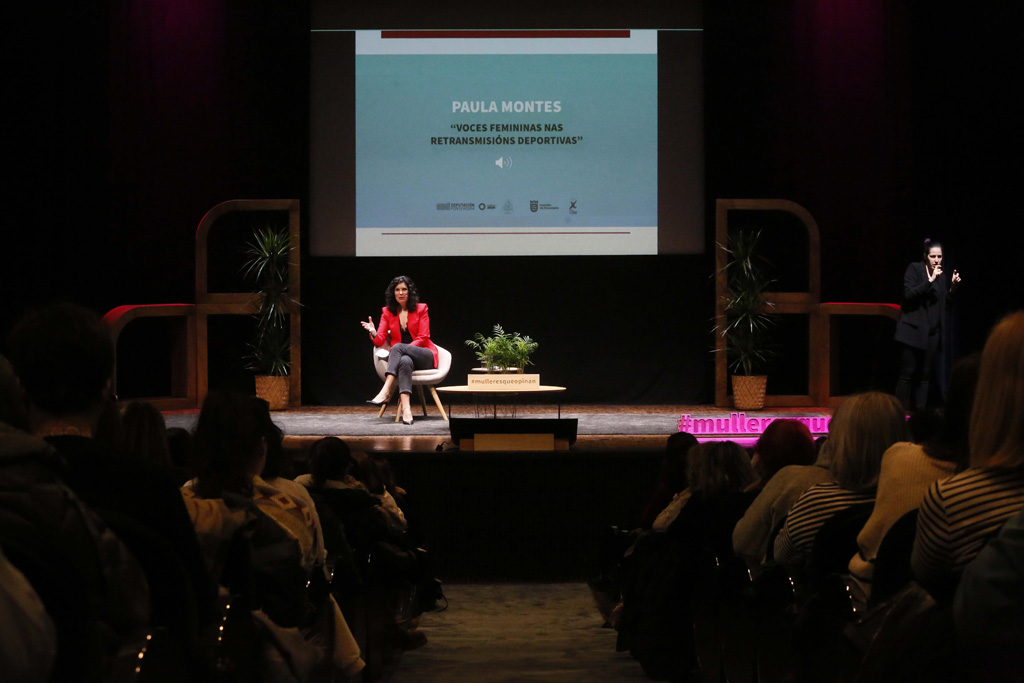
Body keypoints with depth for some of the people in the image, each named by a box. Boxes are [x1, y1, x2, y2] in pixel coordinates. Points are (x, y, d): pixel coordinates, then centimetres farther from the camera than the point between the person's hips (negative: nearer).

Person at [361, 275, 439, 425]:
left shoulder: (420, 309, 5)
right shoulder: (387, 312, 11)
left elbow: (423, 338, -4)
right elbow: (380, 341, 3)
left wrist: (401, 348, -18)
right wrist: (374, 334, -22)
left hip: (424, 356, -1)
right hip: (403, 356, 1)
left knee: (398, 346, -33)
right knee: (405, 361, -38)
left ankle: (386, 393, -45)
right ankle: (406, 408, -55)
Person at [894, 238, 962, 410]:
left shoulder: (943, 275, 12)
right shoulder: (914, 269, -2)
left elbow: (946, 305, 13)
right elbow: (909, 294, -13)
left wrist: (953, 288, -2)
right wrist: (930, 281, -19)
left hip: (932, 333, 5)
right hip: (913, 330, -5)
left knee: (924, 375, 4)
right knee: (907, 374, -6)